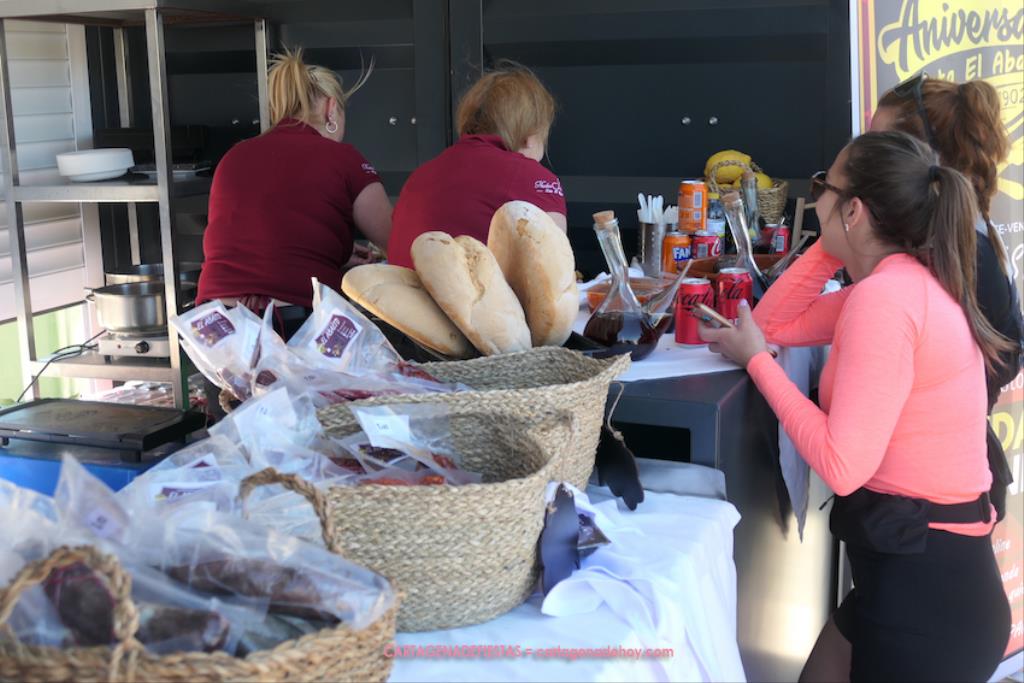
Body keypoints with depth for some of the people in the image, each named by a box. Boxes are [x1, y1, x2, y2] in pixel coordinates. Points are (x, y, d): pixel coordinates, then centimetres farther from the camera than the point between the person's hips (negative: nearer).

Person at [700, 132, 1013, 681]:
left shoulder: (884, 296, -22)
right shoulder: (911, 281, 8)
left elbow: (841, 466, -24)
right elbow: (777, 323, 17)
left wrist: (756, 360, -14)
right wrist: (831, 246, 6)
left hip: (923, 589, -9)